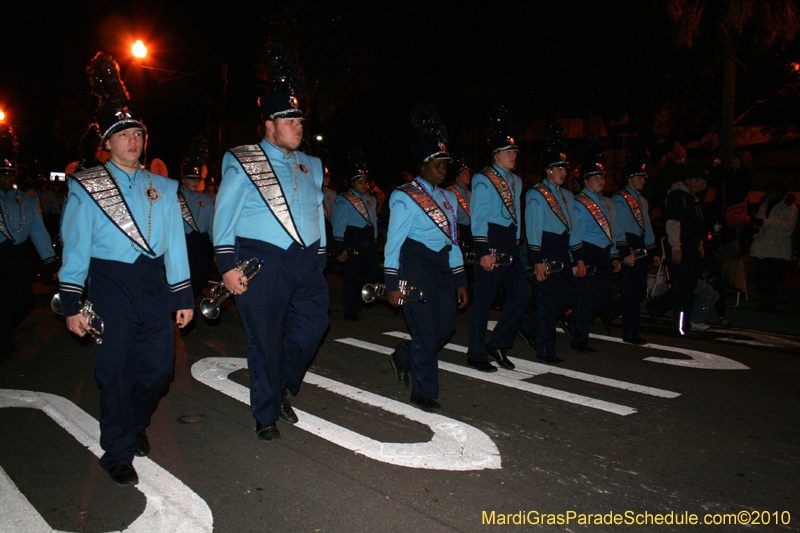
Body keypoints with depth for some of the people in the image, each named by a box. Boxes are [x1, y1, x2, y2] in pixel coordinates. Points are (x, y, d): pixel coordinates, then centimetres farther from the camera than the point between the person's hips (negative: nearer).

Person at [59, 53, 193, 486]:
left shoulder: (163, 188, 12)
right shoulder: (85, 188, 3)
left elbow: (175, 245, 12)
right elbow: (75, 247, 2)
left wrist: (183, 297, 9)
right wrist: (72, 303, -3)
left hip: (155, 286, 3)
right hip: (110, 286, -3)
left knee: (158, 369, 6)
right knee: (115, 373, 1)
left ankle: (136, 424, 36)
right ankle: (119, 452, 20)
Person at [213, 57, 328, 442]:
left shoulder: (310, 166, 16)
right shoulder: (243, 163, 1)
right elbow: (224, 217, -2)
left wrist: (319, 260, 15)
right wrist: (228, 264, -10)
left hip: (305, 259, 5)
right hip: (261, 261, -5)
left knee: (313, 323, 0)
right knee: (265, 340, 2)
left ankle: (282, 390, 27)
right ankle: (267, 415, 19)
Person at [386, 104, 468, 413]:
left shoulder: (448, 198, 15)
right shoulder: (405, 197, -6)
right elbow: (393, 242, -9)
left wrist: (460, 280, 13)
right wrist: (392, 284, -14)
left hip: (441, 266, 7)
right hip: (415, 266, -7)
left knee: (446, 326, 5)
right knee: (426, 332, -5)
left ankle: (403, 358, 30)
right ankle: (423, 395, 10)